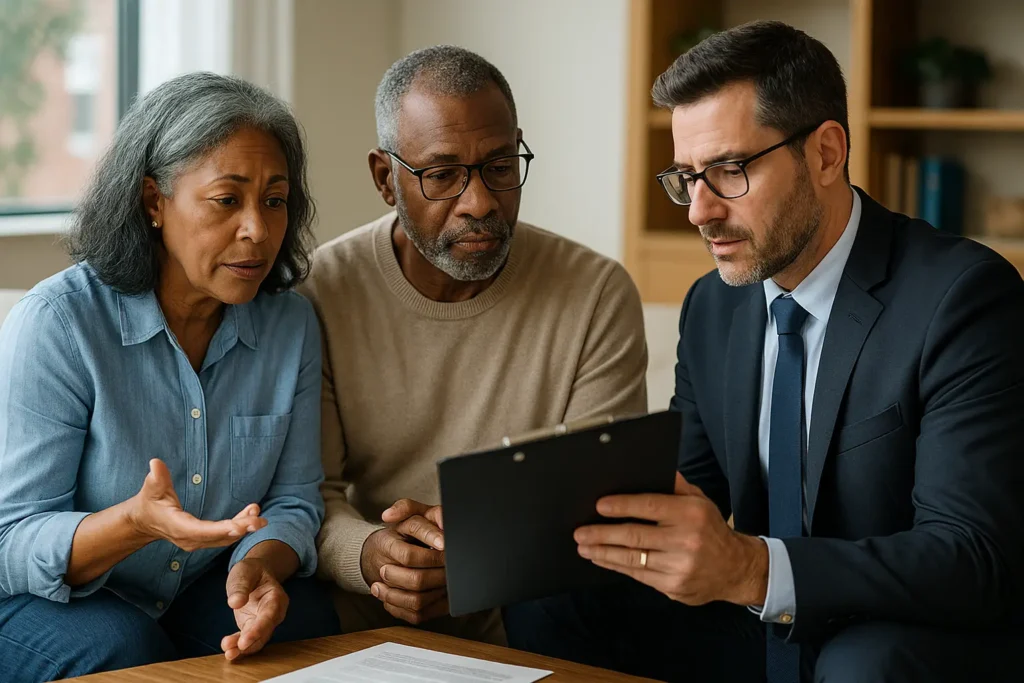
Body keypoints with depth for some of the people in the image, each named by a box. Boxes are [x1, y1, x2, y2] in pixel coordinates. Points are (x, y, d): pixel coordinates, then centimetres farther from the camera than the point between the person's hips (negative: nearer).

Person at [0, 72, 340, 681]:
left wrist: (260, 564, -25)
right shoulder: (57, 322, -19)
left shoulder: (291, 324, -4)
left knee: (306, 622, -24)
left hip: (201, 588, 4)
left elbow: (293, 499, 0)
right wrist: (136, 523, -40)